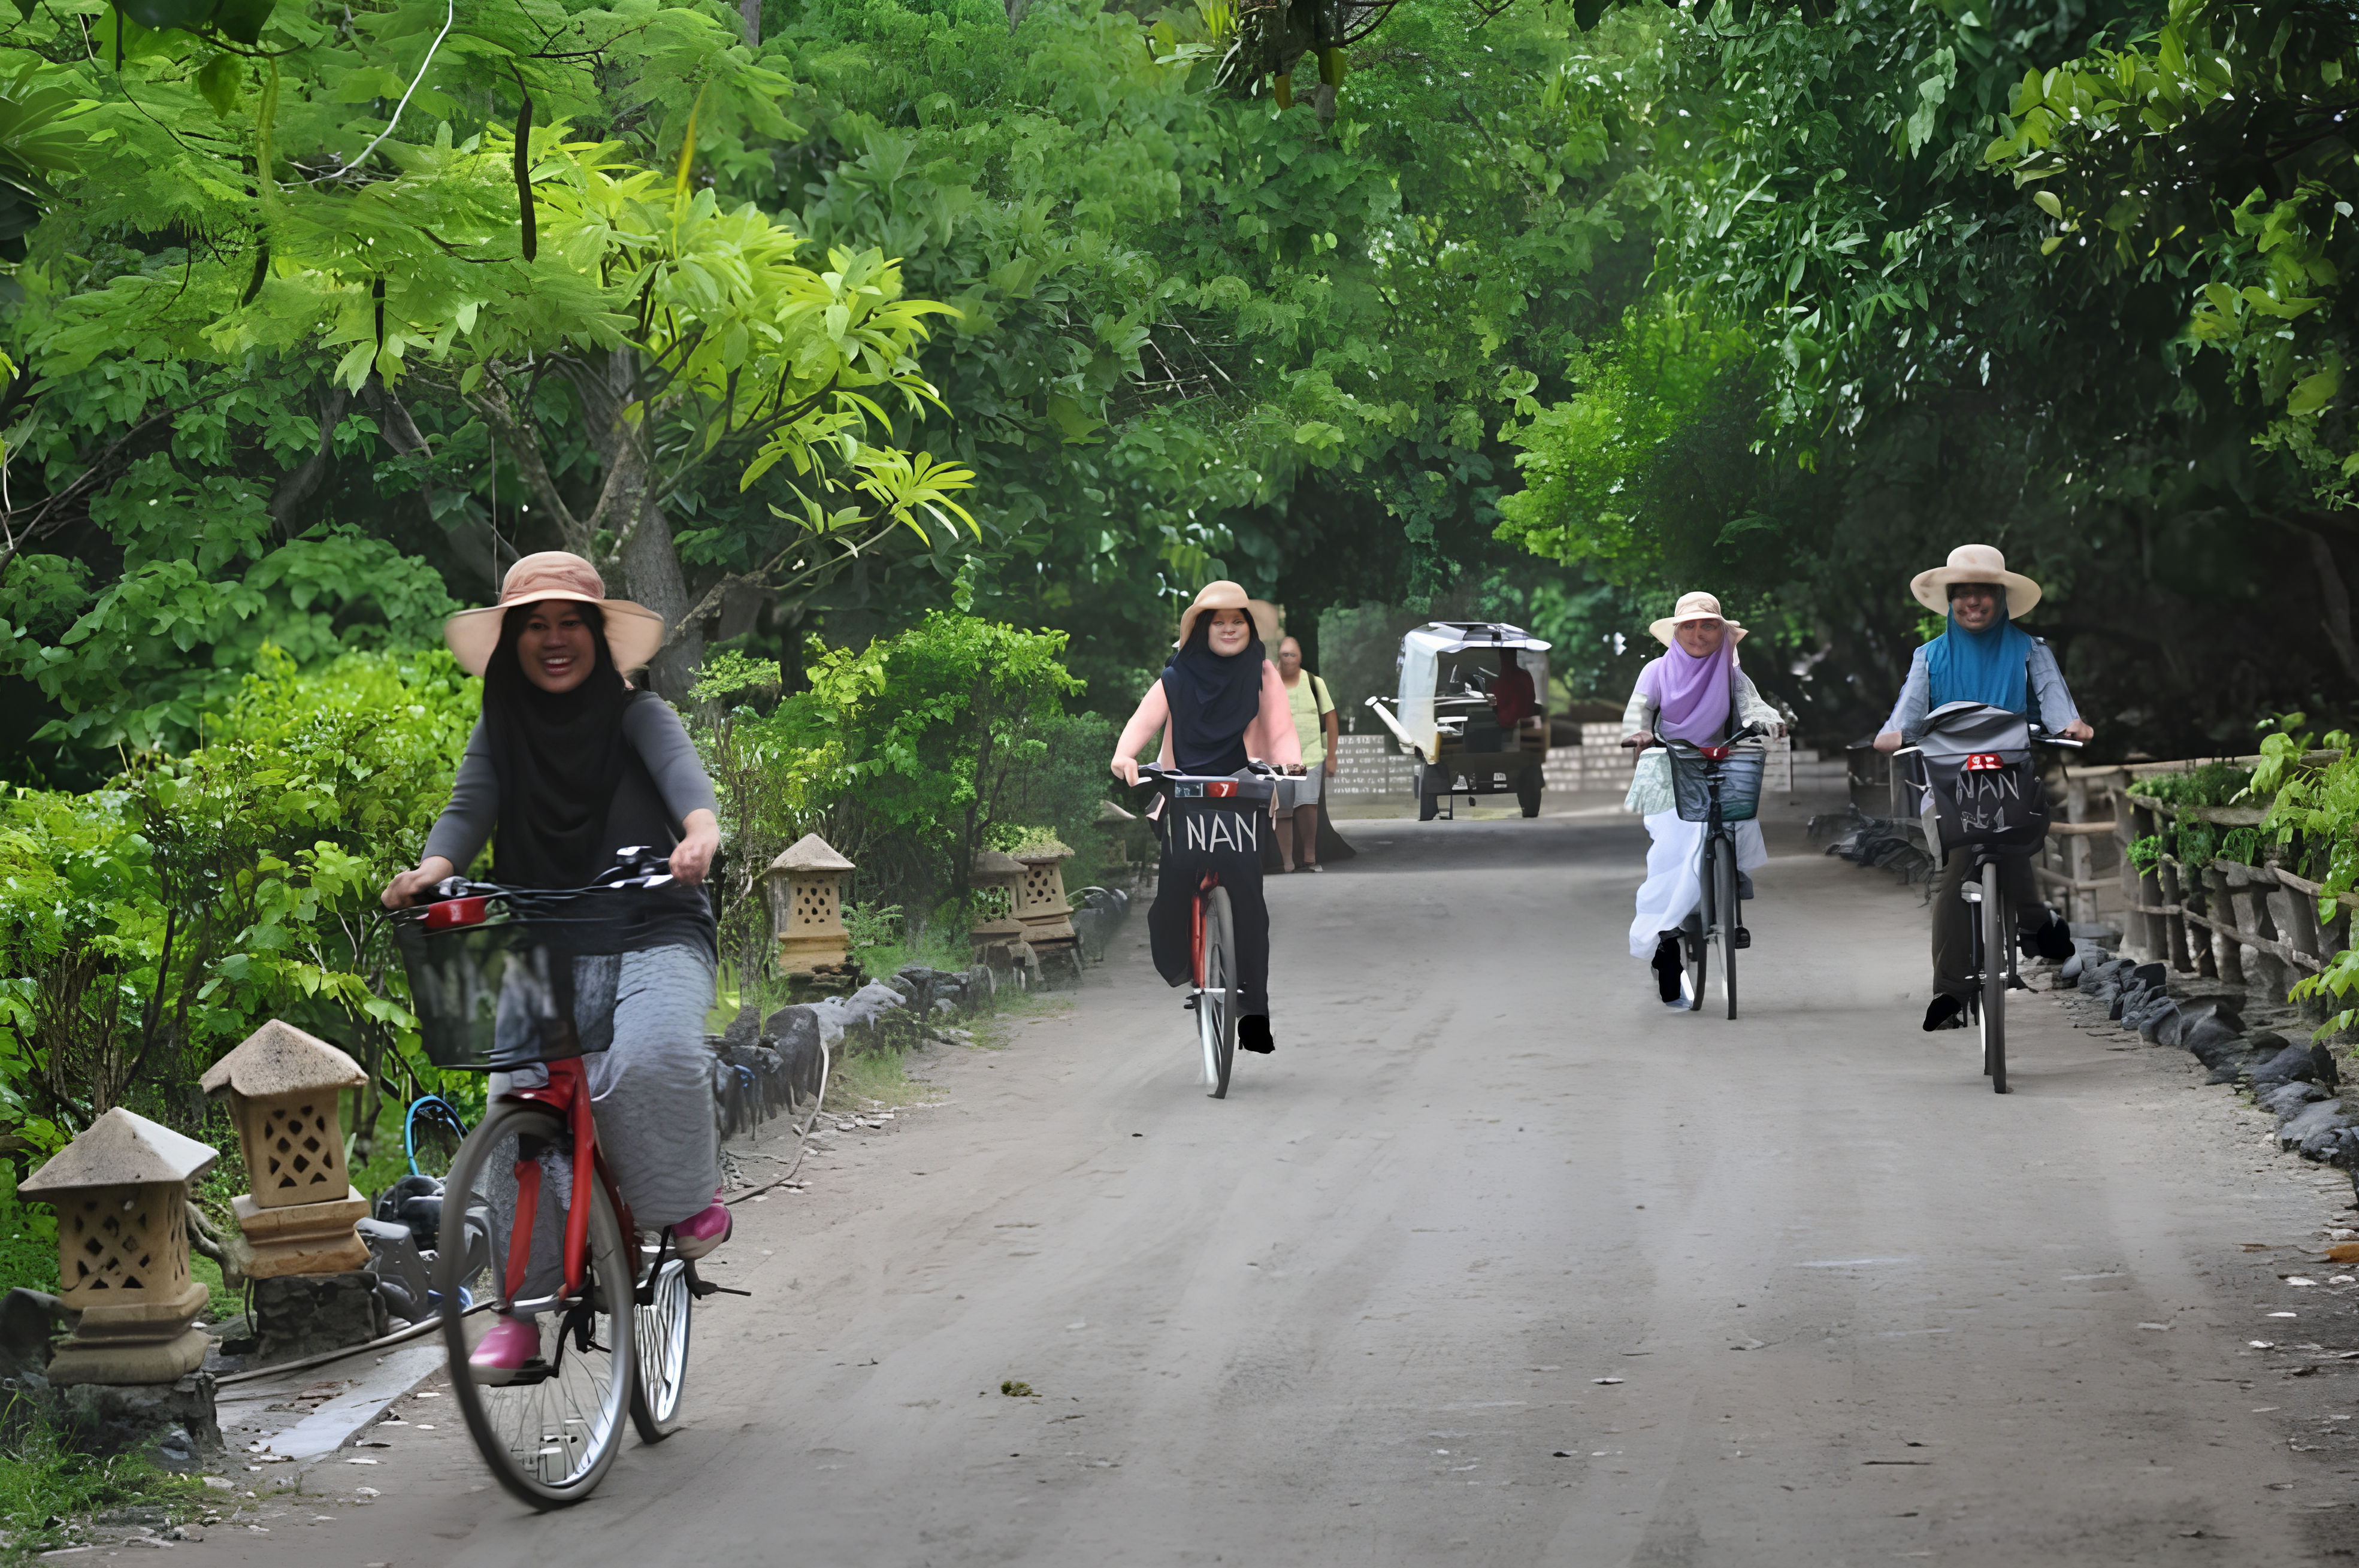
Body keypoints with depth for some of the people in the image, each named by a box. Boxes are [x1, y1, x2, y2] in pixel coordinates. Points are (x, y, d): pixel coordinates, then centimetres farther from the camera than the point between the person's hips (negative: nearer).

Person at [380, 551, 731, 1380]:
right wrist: (431, 869, -27)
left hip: (652, 937, -3)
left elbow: (682, 773, -19)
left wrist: (699, 833, -43)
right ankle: (522, 1304, -10)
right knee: (520, 1096, -18)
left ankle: (690, 1196, -4)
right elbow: (469, 810, -4)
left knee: (650, 1054, -33)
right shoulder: (498, 733, 11)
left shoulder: (637, 715, 1)